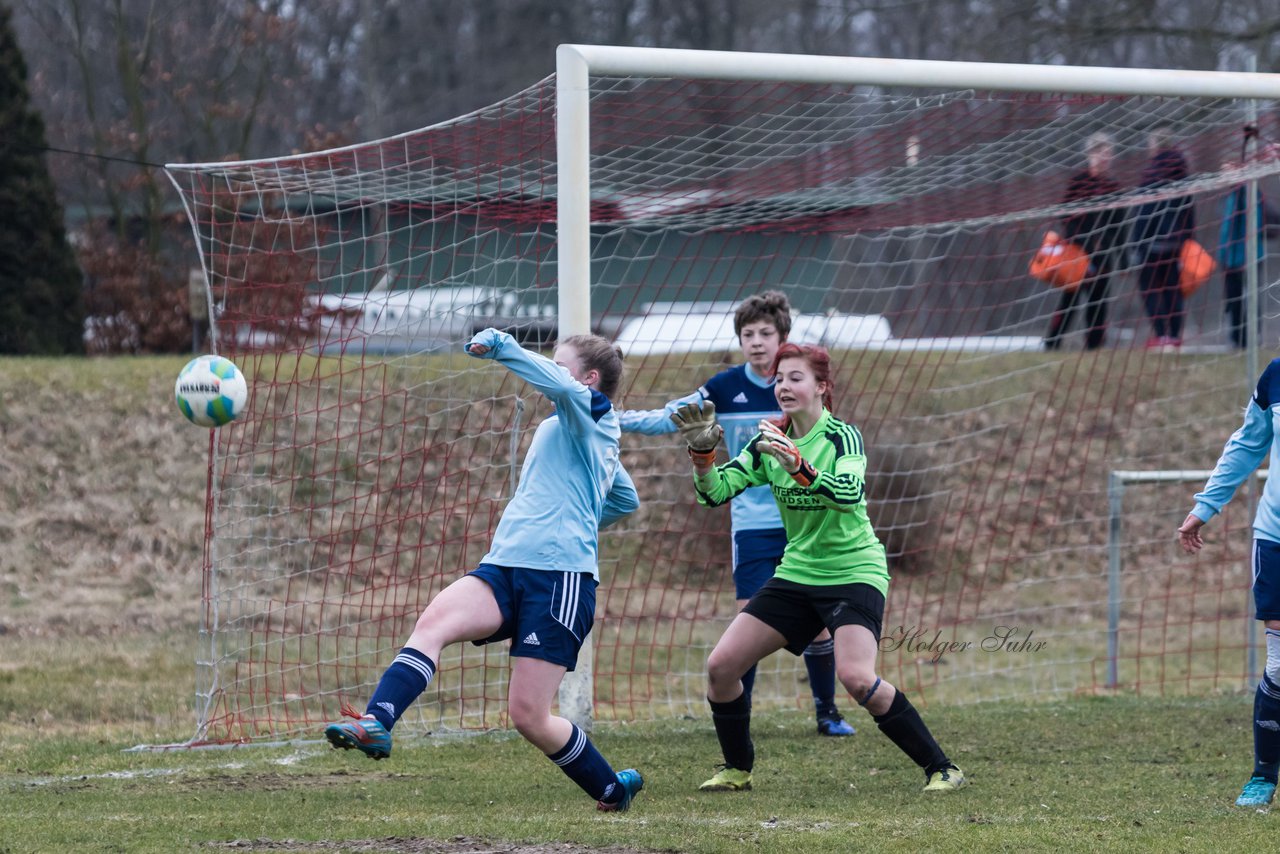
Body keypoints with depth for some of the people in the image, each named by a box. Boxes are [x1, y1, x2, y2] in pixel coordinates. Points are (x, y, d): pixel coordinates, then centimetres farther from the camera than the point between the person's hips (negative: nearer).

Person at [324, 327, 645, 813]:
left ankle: (612, 789, 15)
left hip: (559, 578, -8)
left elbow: (558, 384, -23)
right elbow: (626, 499, 45)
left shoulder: (592, 415, 2)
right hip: (504, 569, 8)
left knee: (529, 716, -10)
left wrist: (500, 346, -21)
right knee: (434, 621, -23)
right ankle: (376, 724, -44)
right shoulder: (587, 436, 28)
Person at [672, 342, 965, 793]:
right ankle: (737, 769, 19)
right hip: (796, 574, 6)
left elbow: (850, 494, -33)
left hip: (853, 572, -6)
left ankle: (941, 769, -13)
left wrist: (797, 464, -46)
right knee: (720, 665, -2)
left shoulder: (842, 436, -14)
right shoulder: (770, 441, 2)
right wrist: (702, 452, -20)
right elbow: (715, 492, -1)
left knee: (856, 677, -27)